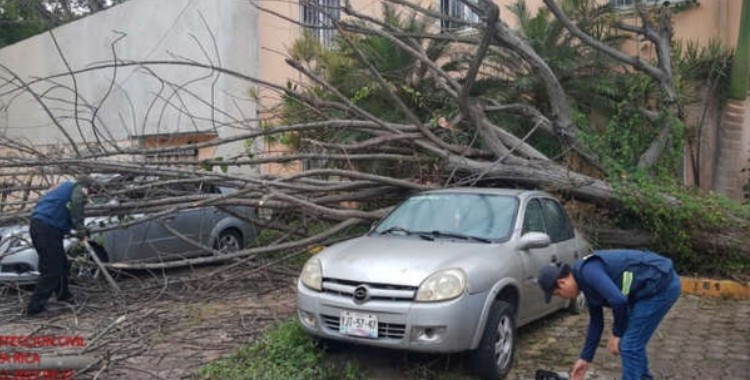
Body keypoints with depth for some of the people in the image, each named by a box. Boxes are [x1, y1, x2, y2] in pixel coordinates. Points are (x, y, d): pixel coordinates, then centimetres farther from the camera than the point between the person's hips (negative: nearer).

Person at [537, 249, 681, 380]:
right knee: (634, 341, 20)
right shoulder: (586, 278, 12)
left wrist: (616, 334, -11)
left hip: (661, 284, -10)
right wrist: (585, 358, 24)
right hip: (659, 284, 10)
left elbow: (618, 301, -29)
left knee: (630, 345, -4)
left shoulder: (588, 271, -18)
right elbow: (596, 321, 19)